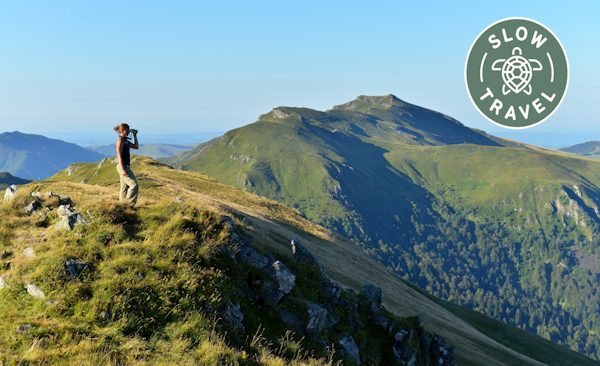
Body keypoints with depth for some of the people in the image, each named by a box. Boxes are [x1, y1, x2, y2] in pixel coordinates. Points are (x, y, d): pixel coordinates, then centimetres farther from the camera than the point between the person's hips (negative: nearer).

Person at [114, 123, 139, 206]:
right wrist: (122, 170, -23)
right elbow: (119, 156, -18)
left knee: (125, 187, 11)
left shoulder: (125, 140, 15)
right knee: (134, 184, -11)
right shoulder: (120, 140, -13)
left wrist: (135, 136, 11)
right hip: (123, 166, -10)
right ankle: (130, 204, -8)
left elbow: (136, 147, 20)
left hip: (126, 166, 10)